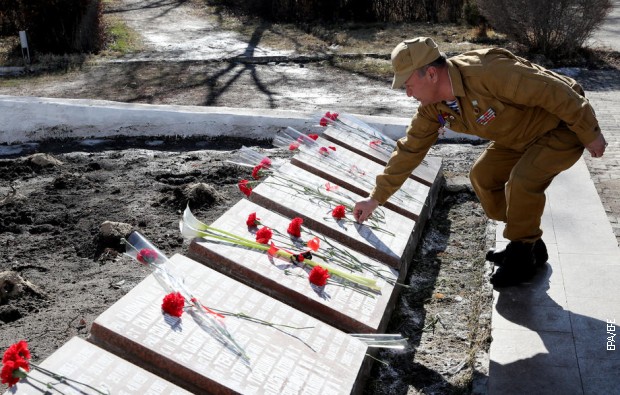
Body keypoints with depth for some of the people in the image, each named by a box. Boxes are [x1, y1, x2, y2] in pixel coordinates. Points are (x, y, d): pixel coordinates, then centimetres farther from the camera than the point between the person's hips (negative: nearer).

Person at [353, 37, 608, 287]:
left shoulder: (487, 72, -37)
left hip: (564, 126, -8)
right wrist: (376, 199, -1)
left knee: (522, 181, -24)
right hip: (522, 134, 8)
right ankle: (529, 245, 18)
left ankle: (522, 258, -1)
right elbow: (410, 150, -3)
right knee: (482, 176, 2)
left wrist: (590, 135, -20)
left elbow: (555, 92, -31)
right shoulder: (433, 107, -10)